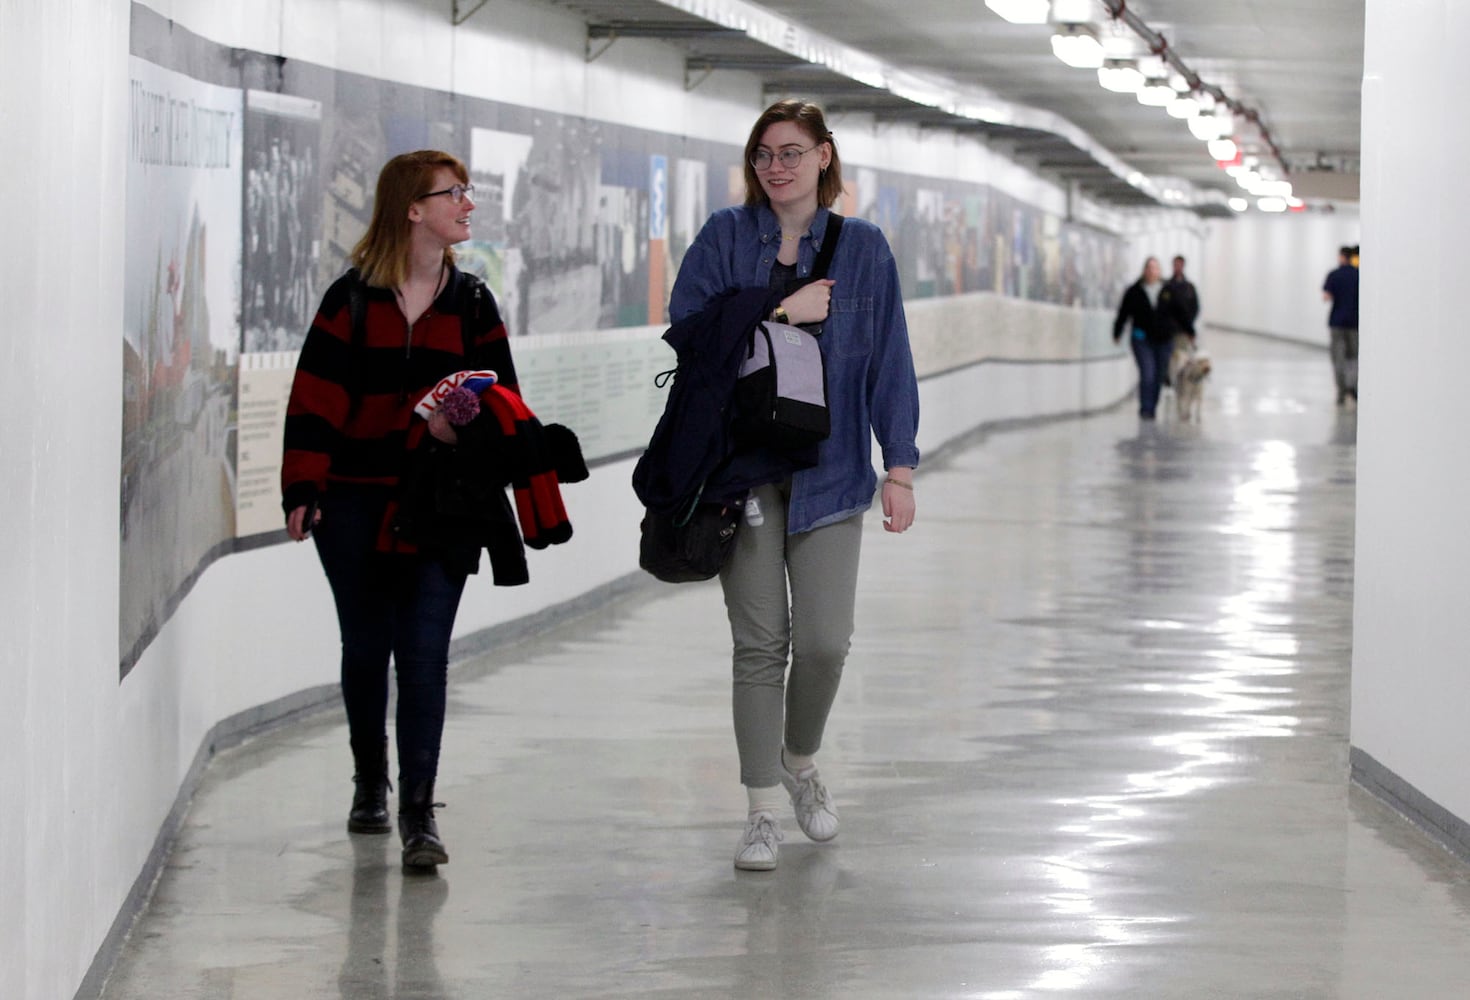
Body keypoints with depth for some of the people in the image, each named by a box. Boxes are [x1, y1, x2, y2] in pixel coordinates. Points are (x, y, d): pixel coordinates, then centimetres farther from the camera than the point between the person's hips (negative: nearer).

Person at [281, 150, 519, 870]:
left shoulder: (472, 303, 7)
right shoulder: (352, 299, 0)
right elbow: (315, 400, -3)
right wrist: (303, 489, -10)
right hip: (356, 503, 0)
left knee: (424, 648, -9)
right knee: (366, 645, 11)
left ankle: (418, 810, -9)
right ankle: (370, 784, 31)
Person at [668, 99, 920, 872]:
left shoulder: (862, 247, 6)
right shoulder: (724, 237, 5)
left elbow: (889, 362, 4)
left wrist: (899, 466, -1)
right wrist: (781, 314, -11)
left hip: (828, 472, 0)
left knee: (824, 640, -5)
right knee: (760, 641, -1)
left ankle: (801, 762, 25)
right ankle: (762, 811, 8)